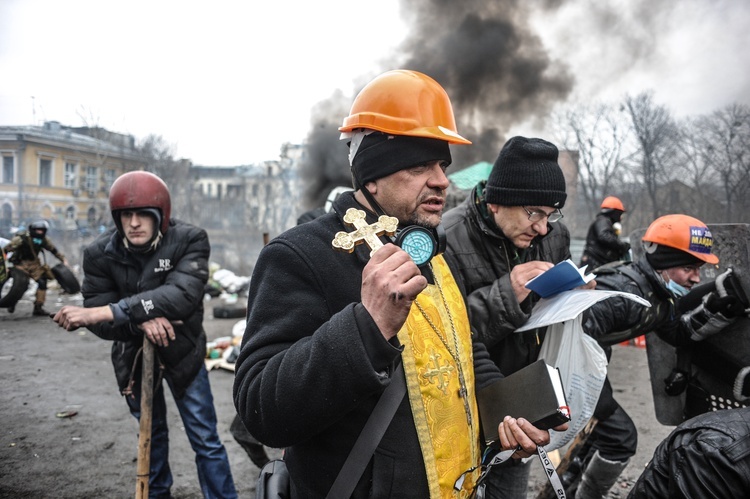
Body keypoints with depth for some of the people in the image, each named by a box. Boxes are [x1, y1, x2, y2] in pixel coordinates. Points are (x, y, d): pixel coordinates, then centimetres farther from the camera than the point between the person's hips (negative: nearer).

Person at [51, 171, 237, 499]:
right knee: (151, 432, 20)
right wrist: (141, 320, -36)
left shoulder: (190, 240, -21)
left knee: (205, 439, 1)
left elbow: (182, 294, -36)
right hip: (133, 356, 3)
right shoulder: (99, 253, -13)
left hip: (181, 352, -2)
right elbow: (98, 320, -14)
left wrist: (103, 312, -41)